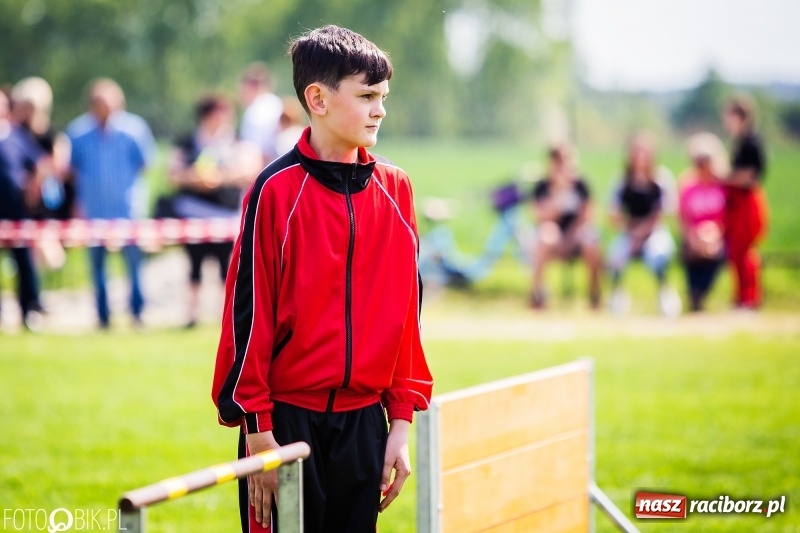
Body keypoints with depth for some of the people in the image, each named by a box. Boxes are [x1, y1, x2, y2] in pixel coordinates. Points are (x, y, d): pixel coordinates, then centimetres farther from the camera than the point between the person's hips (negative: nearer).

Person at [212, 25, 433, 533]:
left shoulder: (395, 189, 6)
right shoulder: (278, 189, -8)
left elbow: (406, 309, 9)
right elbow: (249, 310, -8)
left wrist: (403, 419, 6)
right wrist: (257, 429, -9)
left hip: (364, 424, 4)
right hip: (288, 420, -4)